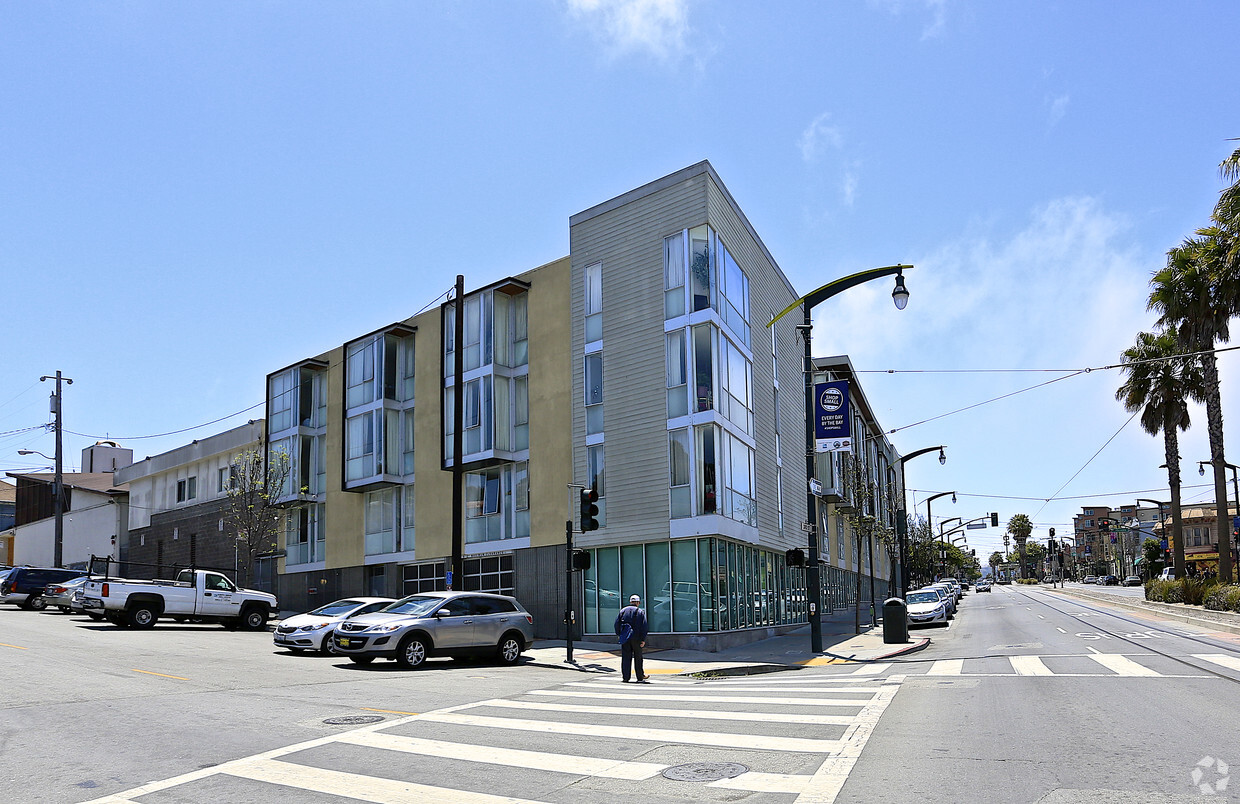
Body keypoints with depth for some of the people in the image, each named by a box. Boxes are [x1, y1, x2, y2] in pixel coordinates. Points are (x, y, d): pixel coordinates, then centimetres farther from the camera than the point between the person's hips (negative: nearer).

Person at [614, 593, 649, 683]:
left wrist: (619, 634, 15)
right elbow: (644, 626, -6)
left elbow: (617, 624, 5)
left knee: (625, 657, 4)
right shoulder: (640, 612, 1)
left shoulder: (623, 611, 8)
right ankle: (640, 677, 14)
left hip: (625, 638, 2)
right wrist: (643, 639, -5)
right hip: (636, 638, -2)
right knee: (638, 657, 8)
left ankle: (625, 677, 1)